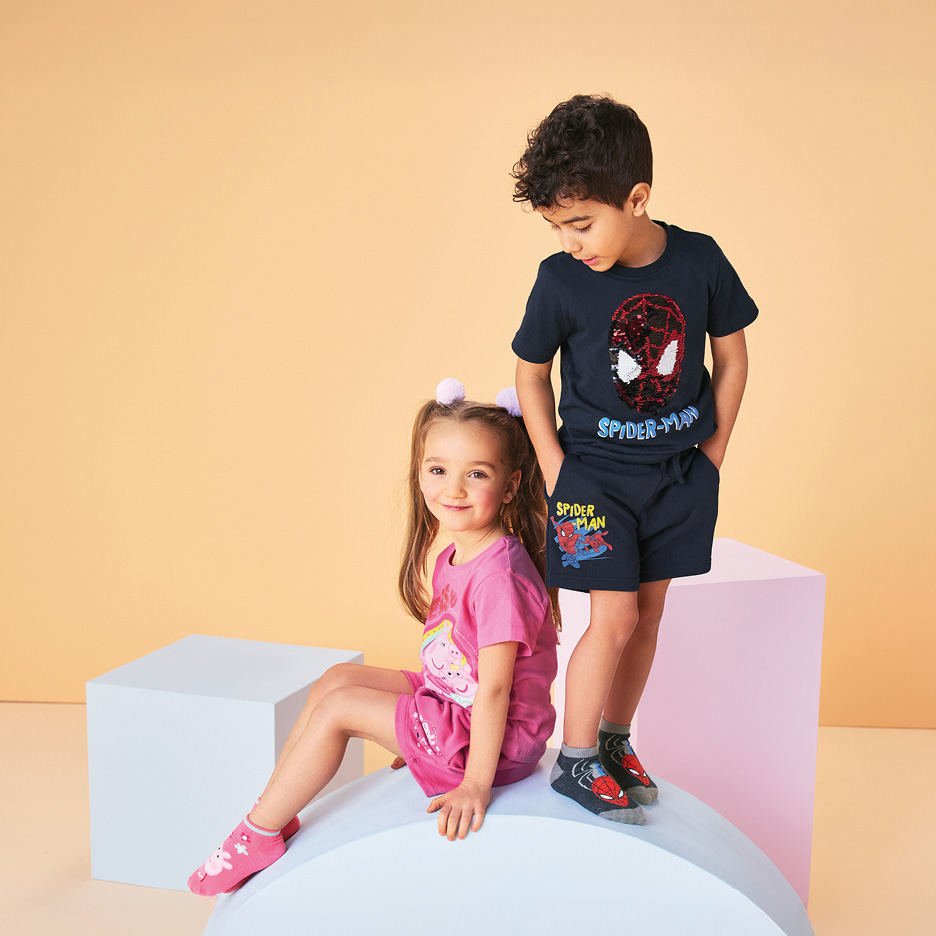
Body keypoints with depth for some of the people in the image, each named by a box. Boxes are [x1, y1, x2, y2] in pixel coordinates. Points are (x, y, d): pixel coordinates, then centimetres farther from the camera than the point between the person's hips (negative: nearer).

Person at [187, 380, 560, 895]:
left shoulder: (498, 575, -27)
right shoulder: (454, 558, 3)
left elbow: (493, 688, -25)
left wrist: (475, 783, -21)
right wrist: (419, 732, 17)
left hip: (491, 737, -9)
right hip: (449, 700, 9)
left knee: (337, 707, -10)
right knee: (336, 677, 8)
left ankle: (258, 835, 7)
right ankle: (273, 812, 15)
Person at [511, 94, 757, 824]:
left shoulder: (700, 262, -10)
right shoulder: (560, 281, -14)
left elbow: (731, 357, 3)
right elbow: (531, 373, 0)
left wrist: (712, 454, 2)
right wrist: (555, 470, -3)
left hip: (680, 472, 3)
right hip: (596, 472, -3)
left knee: (649, 612, 12)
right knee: (614, 617, -5)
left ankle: (616, 743, 30)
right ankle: (575, 762, 12)